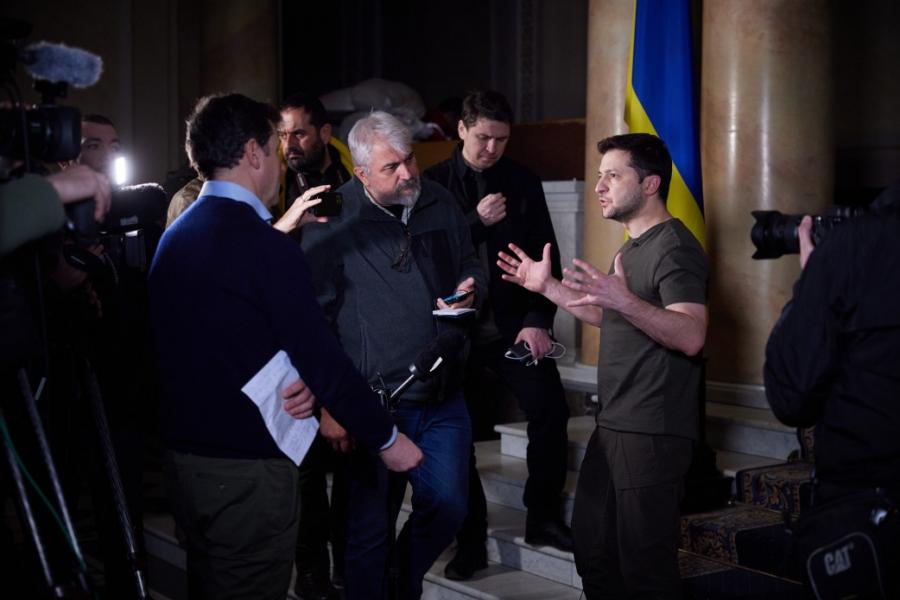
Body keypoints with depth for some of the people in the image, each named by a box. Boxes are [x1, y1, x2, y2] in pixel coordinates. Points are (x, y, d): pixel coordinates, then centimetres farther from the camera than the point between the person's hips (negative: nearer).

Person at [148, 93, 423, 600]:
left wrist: (299, 383, -4)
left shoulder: (175, 237, 8)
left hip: (183, 456, 8)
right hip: (247, 468, -8)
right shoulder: (264, 245, -18)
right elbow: (323, 357, -18)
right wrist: (387, 438, -7)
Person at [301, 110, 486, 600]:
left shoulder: (439, 203, 6)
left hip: (443, 396, 5)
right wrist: (328, 405, -11)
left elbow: (469, 264, 21)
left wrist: (469, 290, -4)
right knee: (370, 526, 4)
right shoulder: (333, 221, -8)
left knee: (447, 507, 7)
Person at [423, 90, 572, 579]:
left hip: (516, 324, 1)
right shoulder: (433, 184, 2)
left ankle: (543, 518, 8)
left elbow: (545, 257, 5)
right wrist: (476, 221, -15)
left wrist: (539, 320, -6)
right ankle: (471, 539, 16)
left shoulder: (524, 183, 7)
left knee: (550, 411, -11)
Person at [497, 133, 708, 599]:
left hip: (652, 434, -10)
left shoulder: (674, 248, -15)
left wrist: (623, 299, -40)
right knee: (593, 553, 16)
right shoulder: (633, 247, 17)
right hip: (613, 426, 10)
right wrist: (548, 286, 19)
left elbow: (691, 337, -28)